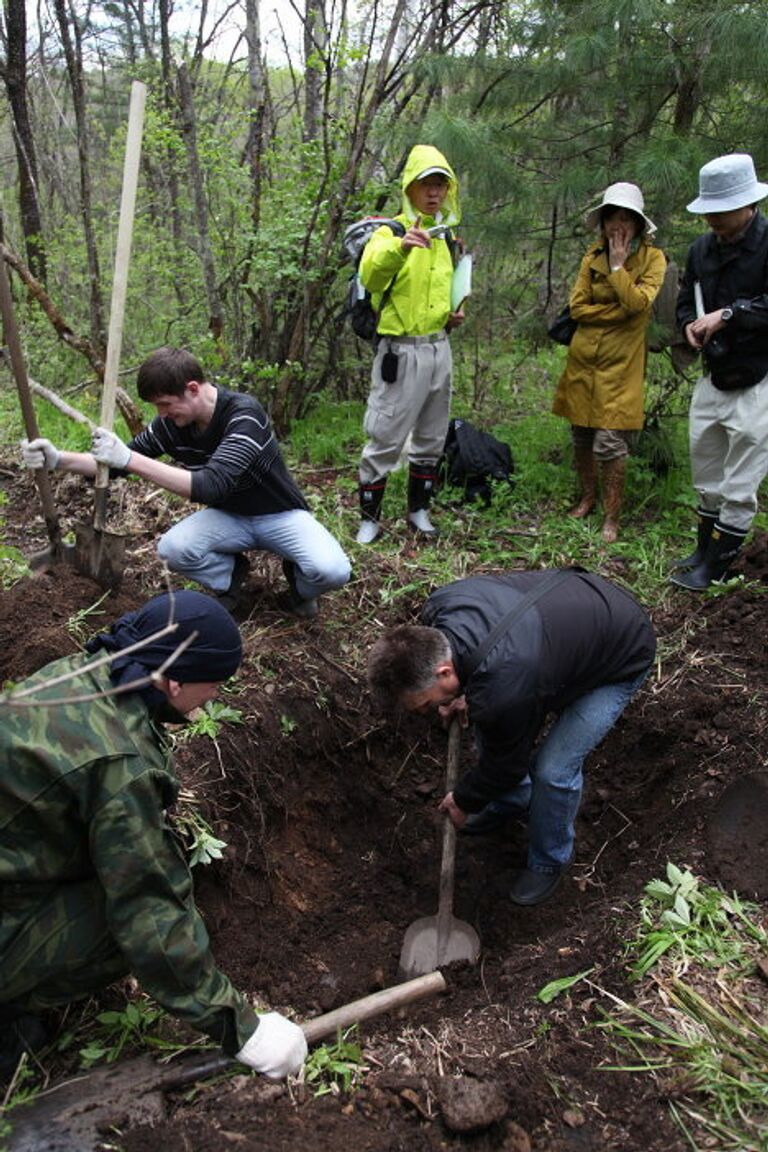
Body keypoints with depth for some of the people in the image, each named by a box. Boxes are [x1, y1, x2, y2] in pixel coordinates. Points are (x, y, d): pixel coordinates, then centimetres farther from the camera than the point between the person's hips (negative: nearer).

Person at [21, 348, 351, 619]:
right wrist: (59, 459, -16)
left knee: (333, 571, -33)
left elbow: (210, 486, -41)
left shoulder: (244, 413, -29)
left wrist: (129, 458, -43)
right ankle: (231, 574, 7)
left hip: (280, 514, -5)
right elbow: (117, 463, 1)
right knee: (172, 549, -26)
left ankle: (299, 584, 5)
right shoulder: (171, 423, -10)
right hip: (229, 516, 5)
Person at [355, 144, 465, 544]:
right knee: (385, 438, -5)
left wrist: (454, 313, 8)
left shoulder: (446, 236, 15)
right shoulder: (392, 231, -8)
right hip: (401, 351, -7)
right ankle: (369, 516, 8)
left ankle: (418, 509, 27)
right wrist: (400, 247, -46)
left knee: (432, 437, 13)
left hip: (439, 349, 7)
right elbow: (370, 277, -29)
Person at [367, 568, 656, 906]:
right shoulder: (437, 608, -20)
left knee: (554, 769, -12)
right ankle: (511, 802, 35)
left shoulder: (502, 690, -40)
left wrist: (464, 801, 0)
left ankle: (549, 862, 17)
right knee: (487, 721, 9)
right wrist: (466, 695, -1)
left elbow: (506, 762, -19)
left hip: (621, 657, -8)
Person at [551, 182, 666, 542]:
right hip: (583, 358, 4)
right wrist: (619, 311, -11)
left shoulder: (652, 258, -3)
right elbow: (577, 306, -2)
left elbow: (637, 303, -18)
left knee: (611, 443, -7)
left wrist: (618, 265, -13)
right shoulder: (593, 255, 6)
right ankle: (588, 497, 32)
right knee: (581, 437, 11)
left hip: (621, 364, -4)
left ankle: (612, 517, 6)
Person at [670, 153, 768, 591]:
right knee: (708, 481, 17)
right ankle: (704, 552, 31)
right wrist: (690, 324, -3)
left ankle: (714, 568, 12)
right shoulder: (702, 248, 7)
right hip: (713, 380, 7)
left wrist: (728, 314, -27)